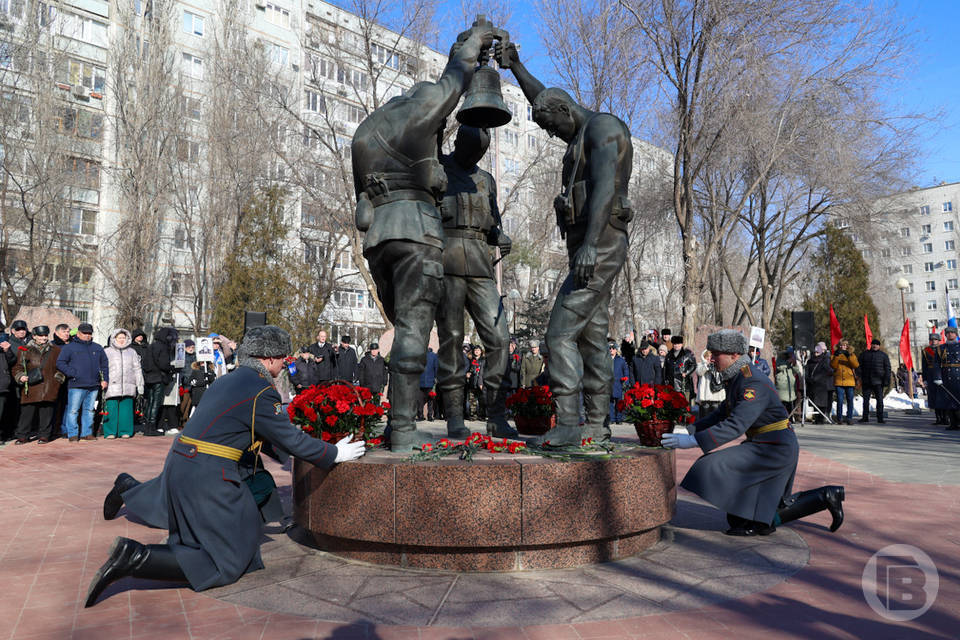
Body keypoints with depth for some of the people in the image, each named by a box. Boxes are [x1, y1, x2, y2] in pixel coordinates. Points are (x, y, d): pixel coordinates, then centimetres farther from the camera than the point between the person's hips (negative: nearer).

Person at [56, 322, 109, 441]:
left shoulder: (97, 348, 17)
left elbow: (104, 364, 21)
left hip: (93, 385, 4)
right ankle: (72, 434, 3)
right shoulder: (69, 347, 4)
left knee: (89, 410, 9)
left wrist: (105, 379, 11)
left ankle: (87, 433, 16)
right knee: (73, 410, -4)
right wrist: (72, 374, -12)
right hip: (76, 385, -4)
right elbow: (60, 363, -2)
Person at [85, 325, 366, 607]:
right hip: (206, 476, -9)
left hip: (179, 465, 9)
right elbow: (291, 440, -9)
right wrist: (335, 454, 4)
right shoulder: (260, 391, -13)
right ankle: (134, 558, -11)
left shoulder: (227, 381, 15)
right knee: (225, 566, 0)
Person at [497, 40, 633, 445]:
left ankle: (568, 424, -16)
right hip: (590, 251, 11)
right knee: (591, 340, 8)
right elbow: (547, 101, 39)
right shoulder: (585, 134, 26)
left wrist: (589, 244, -32)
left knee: (560, 334, -15)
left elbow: (605, 186, -22)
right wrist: (514, 67, 31)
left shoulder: (603, 125, -6)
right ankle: (597, 424, 12)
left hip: (600, 248, -11)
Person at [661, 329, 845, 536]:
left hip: (776, 449, -10)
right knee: (771, 511, 15)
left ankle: (754, 523, -4)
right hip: (764, 444, 10)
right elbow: (725, 413, 16)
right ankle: (826, 496, 26)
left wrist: (692, 441, -40)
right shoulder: (736, 377, 6)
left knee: (720, 465, -20)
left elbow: (736, 425, -35)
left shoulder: (753, 383, -25)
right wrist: (693, 429, 3)